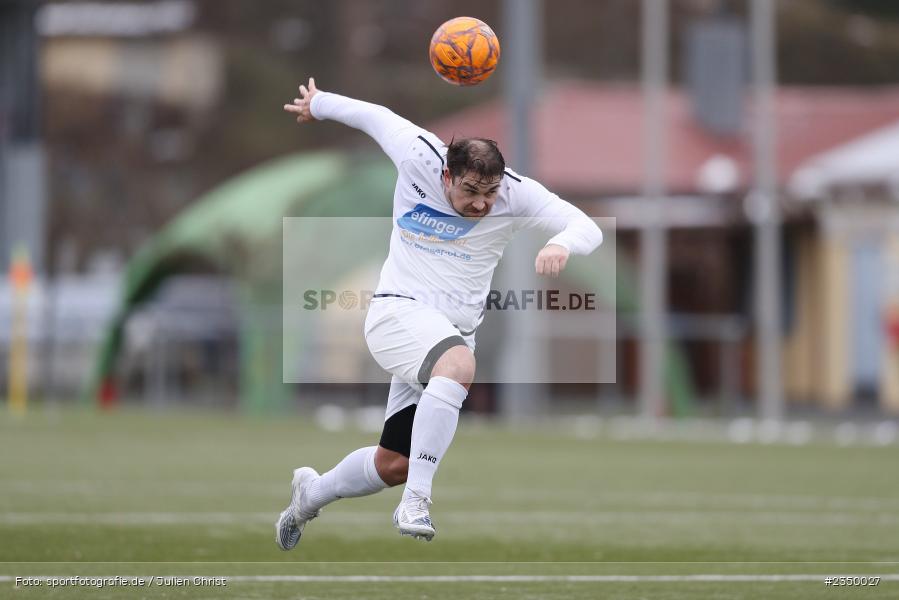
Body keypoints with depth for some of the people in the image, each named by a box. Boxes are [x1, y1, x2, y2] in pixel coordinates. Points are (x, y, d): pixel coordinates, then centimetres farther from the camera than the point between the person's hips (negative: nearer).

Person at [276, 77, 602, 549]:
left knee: (393, 466, 10)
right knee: (459, 362, -39)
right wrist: (317, 105, 24)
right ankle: (416, 502, -40)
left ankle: (310, 493, 41)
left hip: (454, 331, 4)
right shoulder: (418, 158, -11)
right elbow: (375, 117, 8)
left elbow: (587, 228, -15)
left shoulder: (516, 194, -8)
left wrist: (561, 245, -38)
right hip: (397, 311, -4)